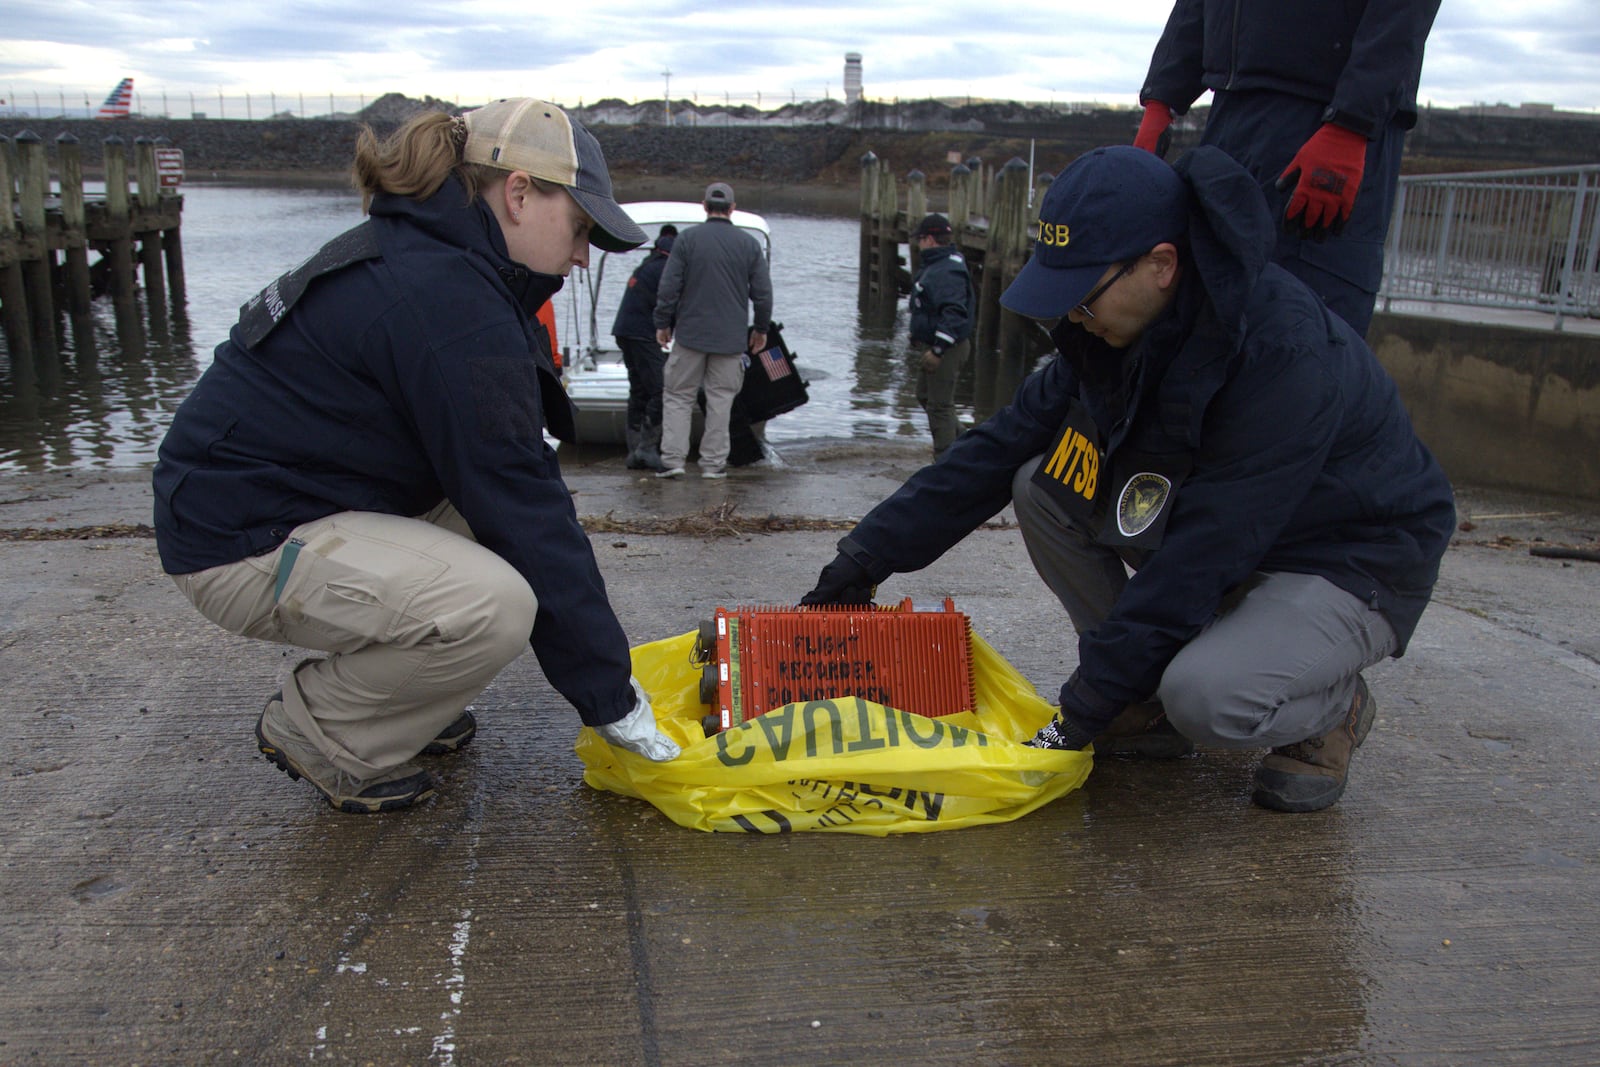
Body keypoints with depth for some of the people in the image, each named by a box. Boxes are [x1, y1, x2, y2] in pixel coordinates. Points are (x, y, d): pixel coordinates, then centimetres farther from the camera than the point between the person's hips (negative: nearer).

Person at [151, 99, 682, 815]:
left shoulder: (414, 255, 8)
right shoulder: (448, 301, -23)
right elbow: (522, 510, -23)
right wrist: (611, 695, -15)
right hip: (241, 542, -10)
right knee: (495, 605, -26)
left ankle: (393, 693, 15)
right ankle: (319, 732, -2)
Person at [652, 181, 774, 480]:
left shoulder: (687, 239, -4)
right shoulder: (749, 244, 2)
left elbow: (669, 287, -5)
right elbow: (763, 292, 5)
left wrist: (663, 324, 6)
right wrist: (761, 329, 17)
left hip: (690, 334, -1)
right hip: (731, 338, 1)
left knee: (677, 396, 6)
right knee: (720, 399, 8)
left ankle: (673, 458, -1)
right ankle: (713, 463, 9)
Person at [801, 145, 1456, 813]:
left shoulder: (1283, 357, -32)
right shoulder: (1116, 329, -8)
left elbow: (1203, 555, -32)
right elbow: (1001, 447, -4)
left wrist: (1086, 704, -27)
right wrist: (873, 551, -7)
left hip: (1351, 565, -7)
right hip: (1228, 543, 7)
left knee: (1206, 696, -35)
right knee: (1042, 486, -11)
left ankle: (1332, 706, 2)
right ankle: (1152, 704, 1)